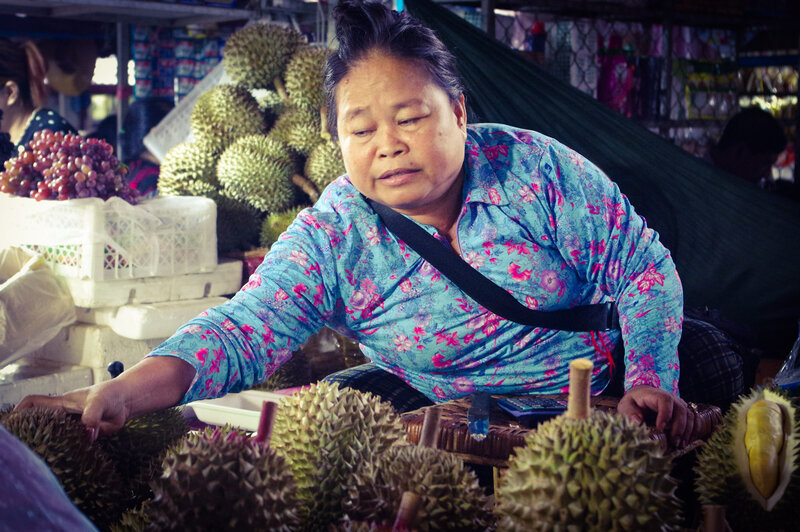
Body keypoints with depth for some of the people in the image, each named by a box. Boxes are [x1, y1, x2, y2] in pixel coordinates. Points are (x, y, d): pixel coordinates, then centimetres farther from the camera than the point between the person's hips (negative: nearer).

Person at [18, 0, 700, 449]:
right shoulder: (332, 239, -13)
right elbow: (244, 328, -26)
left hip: (599, 390, 0)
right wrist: (123, 392, -43)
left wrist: (651, 381, -22)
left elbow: (644, 269, -8)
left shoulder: (536, 169, -14)